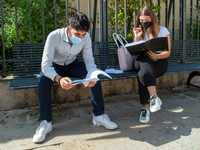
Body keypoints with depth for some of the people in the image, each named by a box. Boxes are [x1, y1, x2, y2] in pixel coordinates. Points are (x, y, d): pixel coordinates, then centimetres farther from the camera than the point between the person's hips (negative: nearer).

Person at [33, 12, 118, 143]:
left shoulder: (86, 37, -22)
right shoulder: (54, 37, -33)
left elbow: (89, 60, -17)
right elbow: (46, 65, -36)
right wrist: (58, 78, -57)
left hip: (72, 64, 2)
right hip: (55, 65, -2)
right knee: (43, 80, -34)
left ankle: (99, 115, -10)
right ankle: (45, 122, -19)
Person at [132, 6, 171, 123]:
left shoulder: (163, 31, 7)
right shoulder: (139, 32, 16)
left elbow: (168, 52, 0)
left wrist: (156, 56, -20)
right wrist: (136, 38, -4)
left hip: (159, 62, -2)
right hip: (142, 62, 2)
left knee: (142, 74, -35)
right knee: (144, 58, -37)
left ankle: (145, 107, -33)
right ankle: (154, 97, -48)